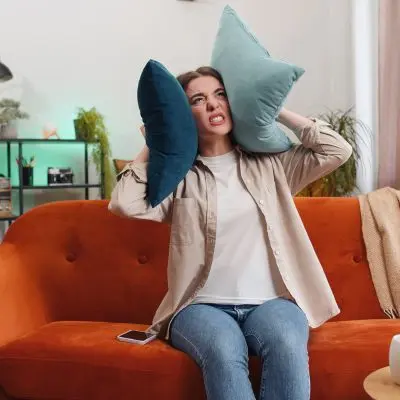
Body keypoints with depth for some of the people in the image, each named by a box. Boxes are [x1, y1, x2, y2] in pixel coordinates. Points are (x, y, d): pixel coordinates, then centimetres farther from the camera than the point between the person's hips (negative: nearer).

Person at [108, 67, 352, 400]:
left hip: (270, 301, 2)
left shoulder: (268, 164, 14)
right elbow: (124, 203, -6)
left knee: (287, 347, -33)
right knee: (224, 354, -35)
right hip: (202, 305, -1)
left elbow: (338, 150, 7)